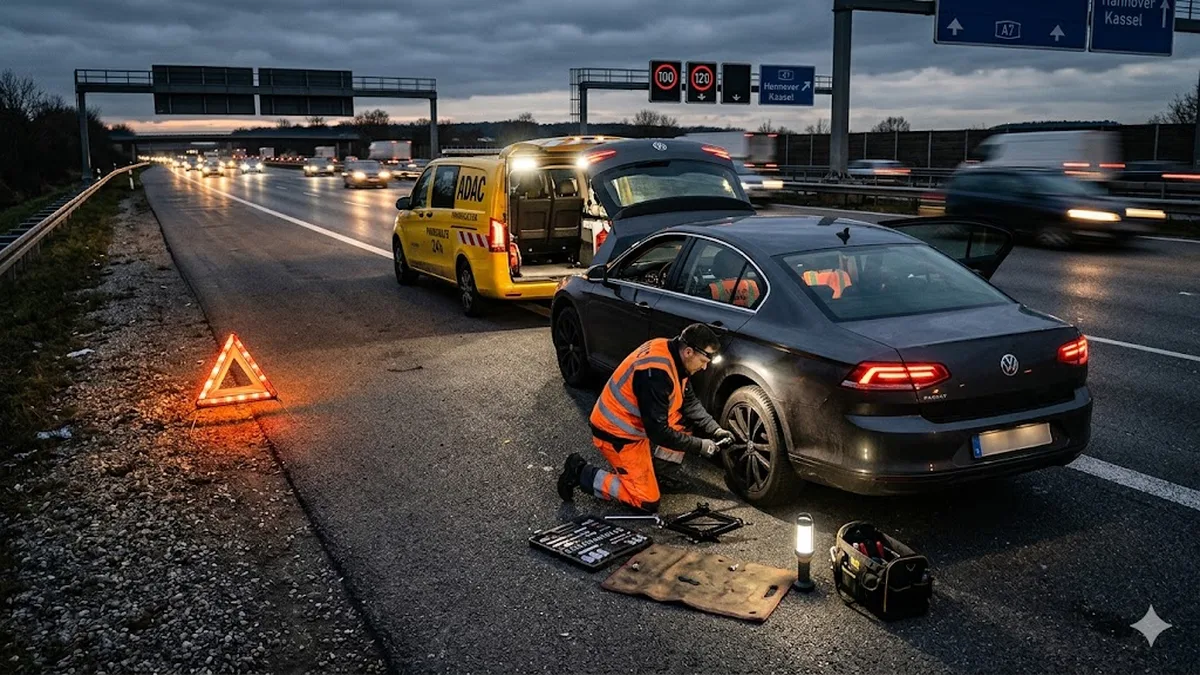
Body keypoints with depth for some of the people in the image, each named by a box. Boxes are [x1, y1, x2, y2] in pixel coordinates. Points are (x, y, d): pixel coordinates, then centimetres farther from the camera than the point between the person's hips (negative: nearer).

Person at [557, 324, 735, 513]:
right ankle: (581, 473, 2)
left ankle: (652, 472, 13)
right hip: (617, 434, -9)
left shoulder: (670, 352, -3)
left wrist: (715, 430, -2)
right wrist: (700, 446, -19)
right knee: (647, 500, -5)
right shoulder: (656, 372, -32)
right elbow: (658, 431, -28)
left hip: (635, 423, 9)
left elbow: (690, 402, 9)